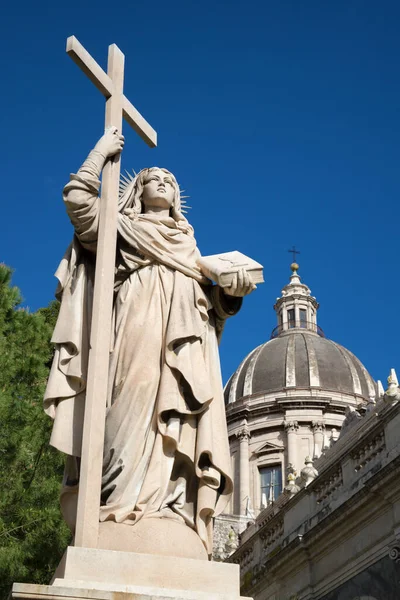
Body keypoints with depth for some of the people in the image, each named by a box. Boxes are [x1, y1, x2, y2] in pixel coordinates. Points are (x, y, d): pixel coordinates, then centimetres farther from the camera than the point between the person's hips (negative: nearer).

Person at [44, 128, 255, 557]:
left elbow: (208, 290, 26)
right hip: (140, 325, -4)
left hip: (185, 337, 4)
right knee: (136, 402, -21)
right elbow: (79, 200, 11)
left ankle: (173, 510, -22)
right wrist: (101, 151, 15)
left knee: (179, 418, -12)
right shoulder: (123, 228, 23)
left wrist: (233, 283, 6)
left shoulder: (187, 243, 34)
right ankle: (123, 504, -29)